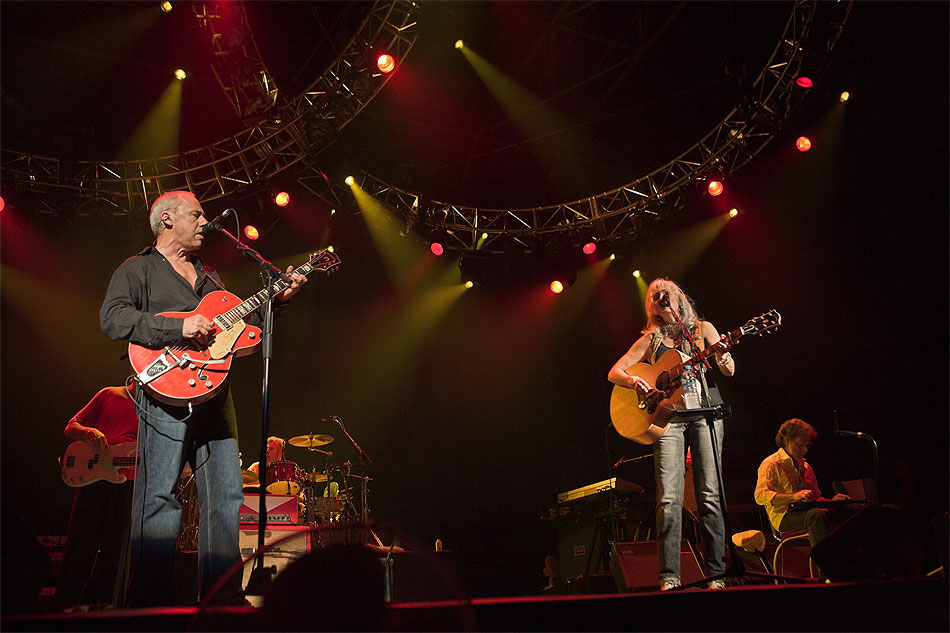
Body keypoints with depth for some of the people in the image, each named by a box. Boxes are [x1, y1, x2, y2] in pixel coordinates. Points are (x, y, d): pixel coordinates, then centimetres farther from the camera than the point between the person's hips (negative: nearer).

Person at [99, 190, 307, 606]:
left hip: (214, 394, 7)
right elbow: (112, 318, -10)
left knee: (225, 493, 3)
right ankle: (151, 600, -5)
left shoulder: (208, 276, 27)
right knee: (158, 497, -9)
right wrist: (180, 327, -20)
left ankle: (223, 595, 8)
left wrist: (275, 299, 13)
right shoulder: (137, 269, 7)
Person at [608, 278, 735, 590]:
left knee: (709, 497, -7)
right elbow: (613, 372, 13)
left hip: (705, 413, 0)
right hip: (667, 417, 1)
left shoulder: (703, 328, 14)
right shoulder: (651, 339, 16)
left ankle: (717, 574, -3)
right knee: (669, 499, -10)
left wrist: (723, 357, -18)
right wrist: (634, 381, -9)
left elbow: (730, 371, 6)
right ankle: (669, 576, -9)